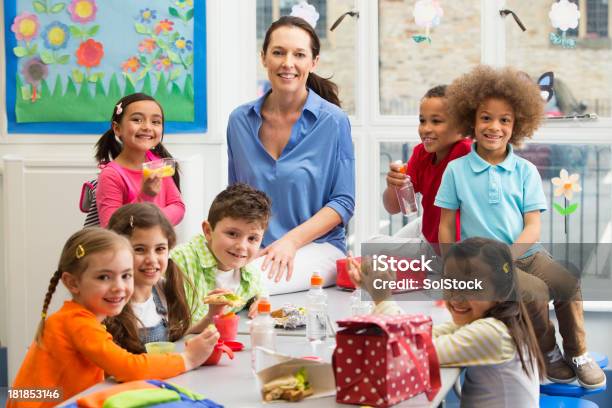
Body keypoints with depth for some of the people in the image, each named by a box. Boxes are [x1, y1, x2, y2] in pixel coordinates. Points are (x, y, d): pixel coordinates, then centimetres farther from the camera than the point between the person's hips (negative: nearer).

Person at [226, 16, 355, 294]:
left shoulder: (333, 122, -3)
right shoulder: (240, 121, 8)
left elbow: (343, 202, -3)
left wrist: (291, 240, -16)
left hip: (317, 247, -3)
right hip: (254, 250, 4)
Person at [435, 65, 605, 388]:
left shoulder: (525, 171, 2)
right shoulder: (456, 170, -1)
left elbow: (533, 228, -3)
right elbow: (445, 225, 3)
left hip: (527, 253, 3)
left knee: (569, 285, -22)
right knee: (536, 292, -26)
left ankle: (578, 355, 1)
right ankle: (547, 354, 1)